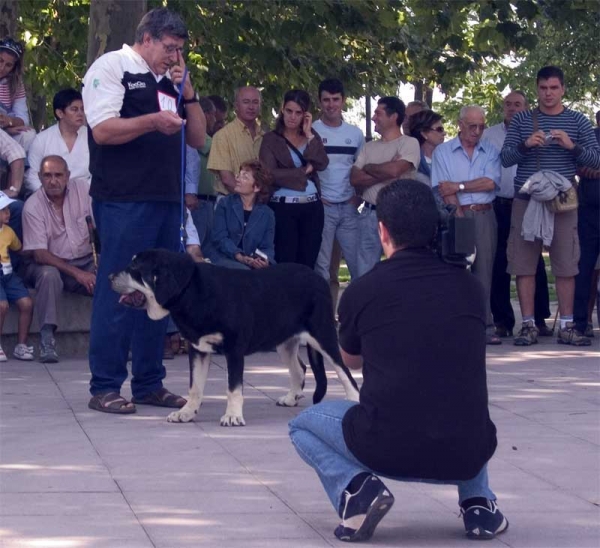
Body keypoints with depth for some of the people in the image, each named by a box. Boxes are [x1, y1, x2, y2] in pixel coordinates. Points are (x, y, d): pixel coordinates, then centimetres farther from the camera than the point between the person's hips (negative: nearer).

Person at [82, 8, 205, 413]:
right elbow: (103, 130, -13)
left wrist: (187, 94, 6)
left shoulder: (170, 82, 19)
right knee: (118, 292, -6)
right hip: (125, 201, -8)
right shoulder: (112, 67, -2)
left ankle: (149, 383, 16)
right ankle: (105, 388, -2)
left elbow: (198, 139, 18)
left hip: (167, 199, 8)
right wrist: (153, 122, -22)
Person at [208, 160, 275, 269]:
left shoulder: (267, 214, 9)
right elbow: (220, 237, -6)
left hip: (253, 262, 3)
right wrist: (240, 257, -21)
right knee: (243, 271, -35)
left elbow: (268, 247, 3)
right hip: (224, 259, -3)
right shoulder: (225, 204, 5)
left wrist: (265, 260, -22)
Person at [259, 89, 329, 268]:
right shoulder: (271, 139, 0)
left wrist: (309, 135, -5)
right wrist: (304, 171, -5)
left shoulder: (311, 136, 12)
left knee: (308, 263, 5)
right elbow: (270, 174, -11)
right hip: (284, 207, -4)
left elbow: (322, 164, -3)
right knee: (285, 263, -5)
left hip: (312, 206, 4)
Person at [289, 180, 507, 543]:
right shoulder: (470, 287, 6)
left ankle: (357, 487, -1)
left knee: (303, 425, 25)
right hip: (466, 456, 3)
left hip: (386, 451, -3)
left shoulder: (361, 291, 0)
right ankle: (478, 501, 16)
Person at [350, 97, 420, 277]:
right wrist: (385, 173, -9)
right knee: (365, 271, 7)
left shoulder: (409, 143, -3)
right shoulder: (369, 147, 14)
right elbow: (354, 179, 3)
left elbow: (394, 169, -19)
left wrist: (368, 167, -1)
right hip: (369, 215, 5)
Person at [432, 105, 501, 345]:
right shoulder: (443, 152, 6)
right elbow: (444, 191, -3)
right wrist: (460, 217, -11)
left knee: (484, 269, 0)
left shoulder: (491, 151, 12)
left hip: (484, 215, 2)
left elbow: (490, 182, -4)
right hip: (456, 215, -2)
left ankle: (485, 326, -1)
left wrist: (459, 186, -8)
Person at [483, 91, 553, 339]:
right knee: (498, 265, 3)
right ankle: (502, 321, 9)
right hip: (498, 206, 1)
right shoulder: (489, 135, 9)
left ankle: (540, 319, 6)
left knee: (534, 263, 0)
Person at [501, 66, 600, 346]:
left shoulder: (577, 121, 8)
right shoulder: (522, 120, 9)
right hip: (525, 201, 0)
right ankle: (528, 325, 3)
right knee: (525, 265, -2)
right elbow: (506, 158, 3)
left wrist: (572, 146, -16)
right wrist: (526, 145, -16)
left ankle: (566, 326, 5)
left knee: (566, 265, -1)